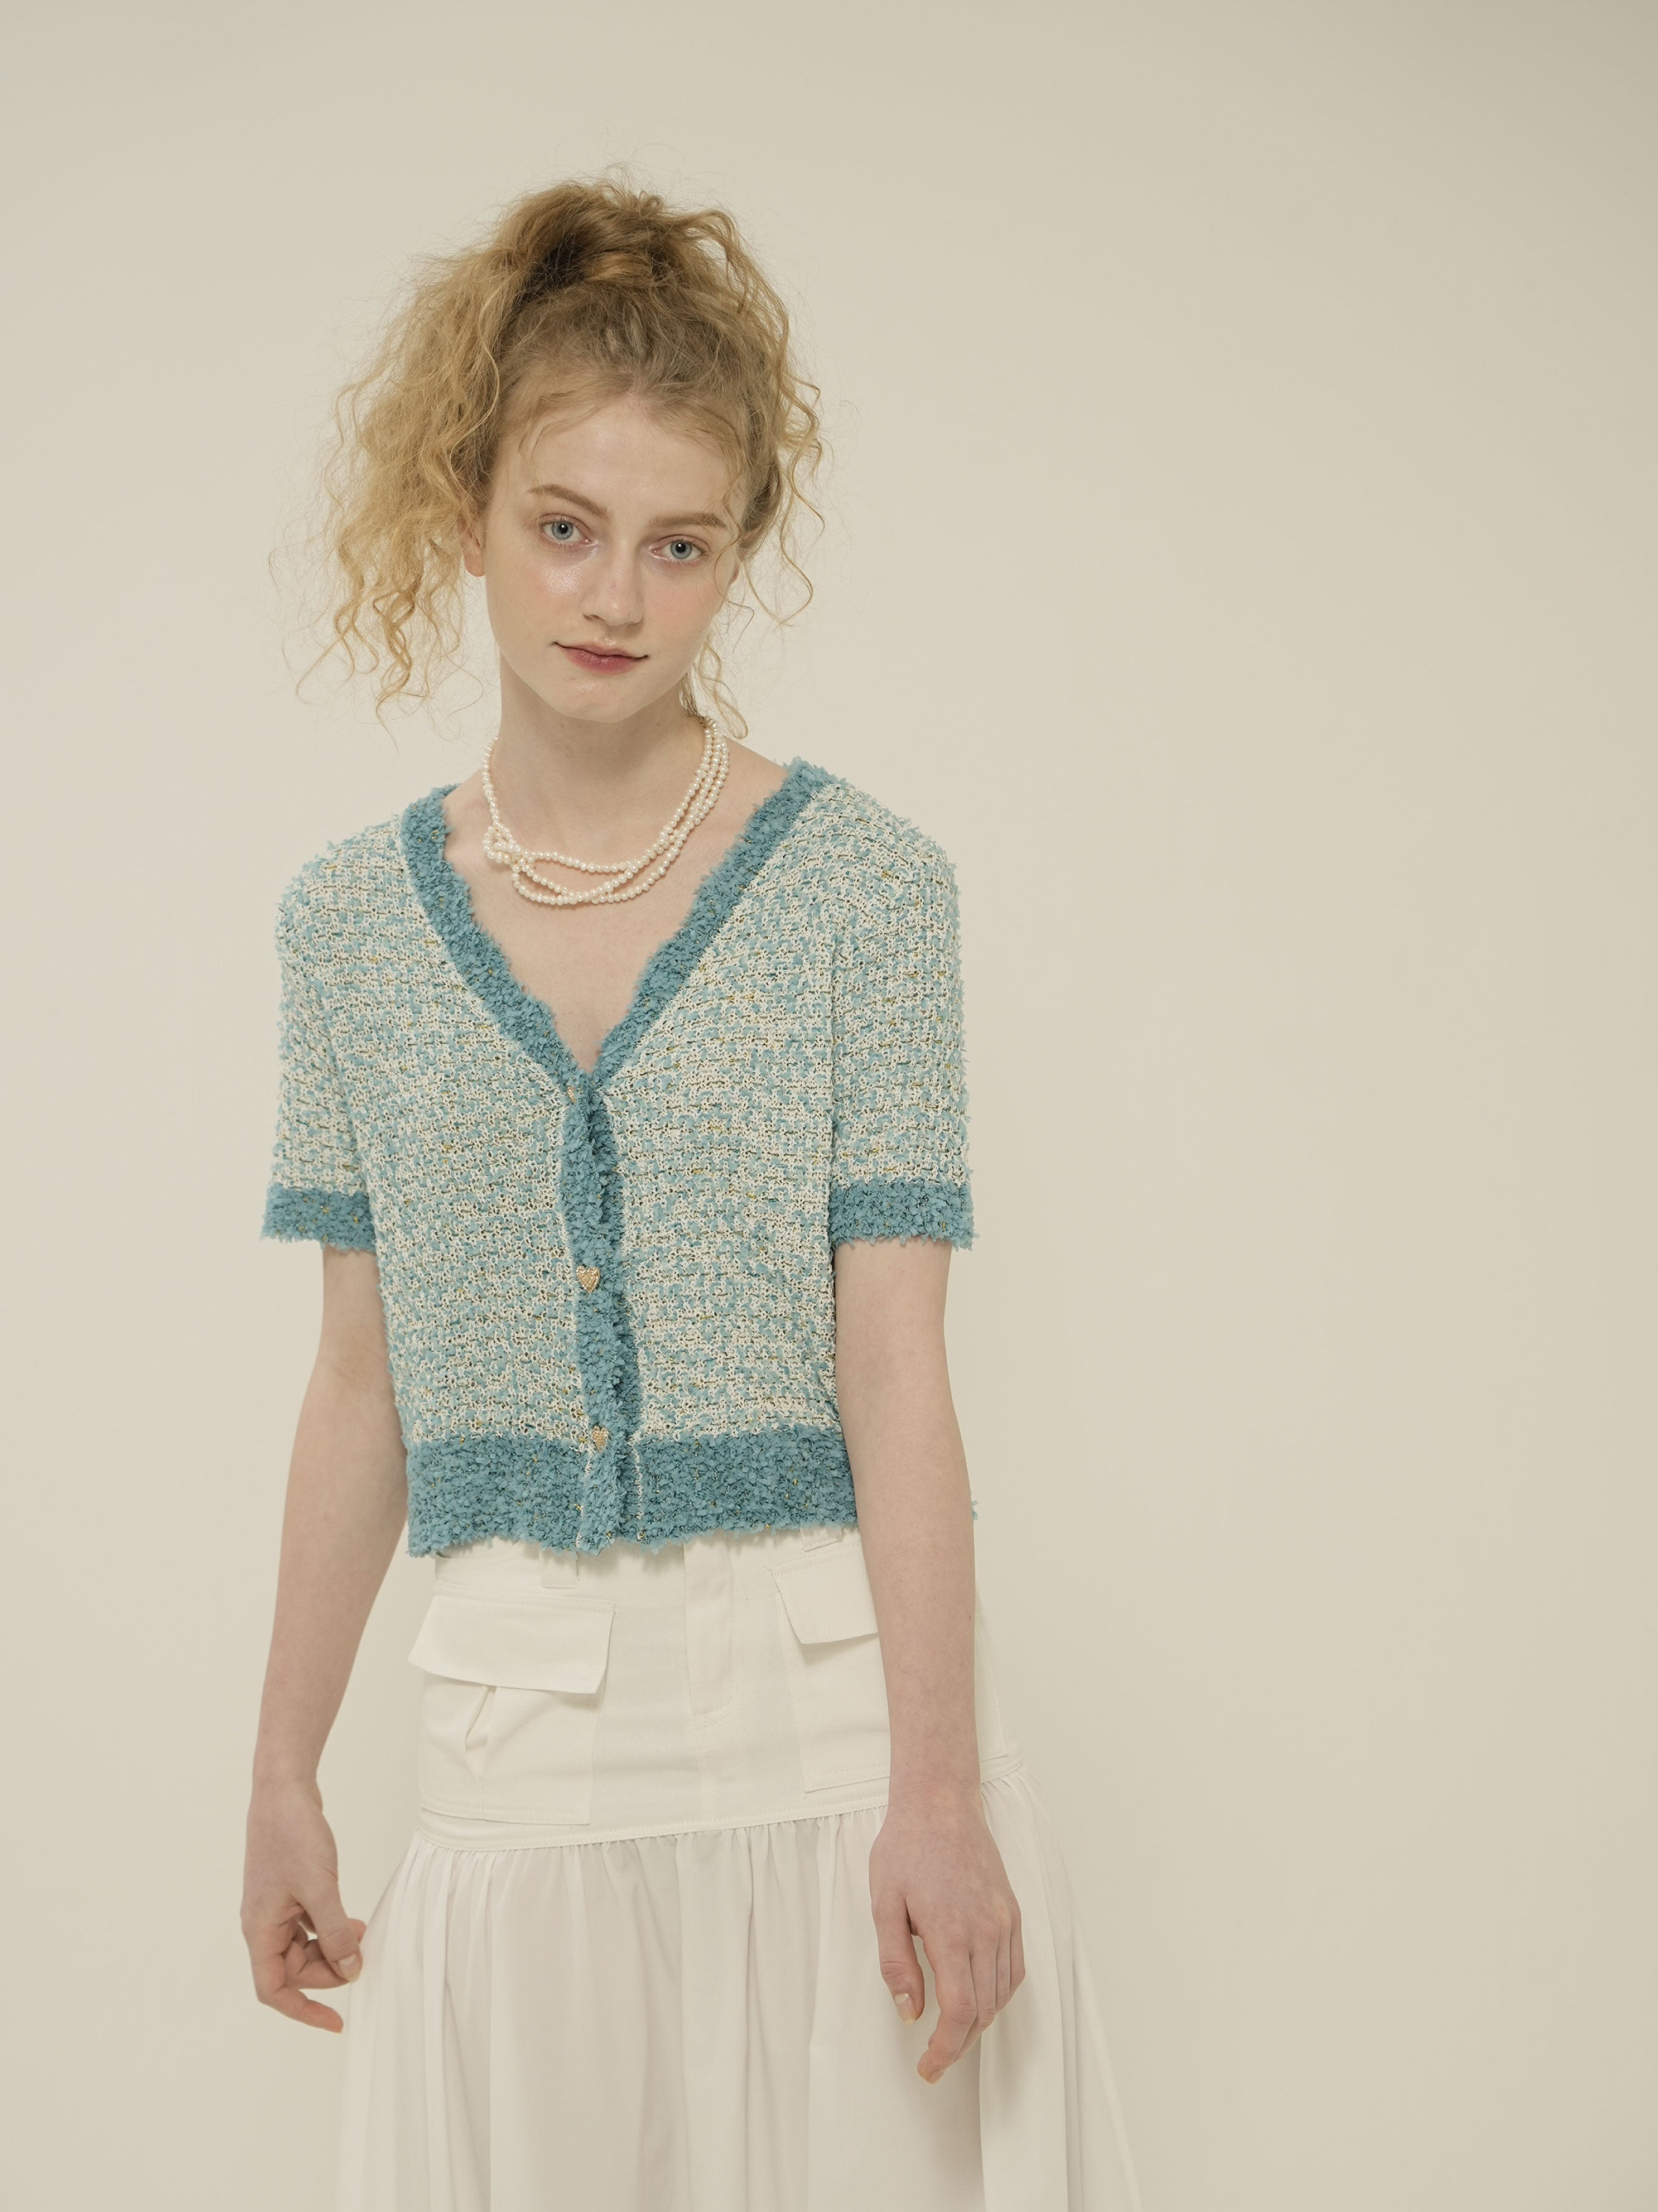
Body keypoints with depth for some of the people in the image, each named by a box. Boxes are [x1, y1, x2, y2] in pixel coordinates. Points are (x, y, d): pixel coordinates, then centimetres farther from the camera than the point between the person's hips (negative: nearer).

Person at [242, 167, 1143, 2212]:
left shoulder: (860, 885, -4)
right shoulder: (353, 919, 5)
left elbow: (891, 1366, -8)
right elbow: (362, 1378, 9)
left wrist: (938, 1791, -15)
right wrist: (283, 1777, 11)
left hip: (831, 1703, -2)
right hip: (518, 1727, 3)